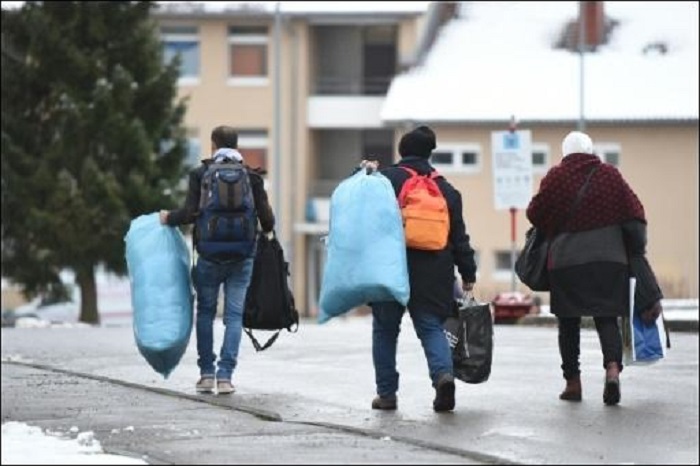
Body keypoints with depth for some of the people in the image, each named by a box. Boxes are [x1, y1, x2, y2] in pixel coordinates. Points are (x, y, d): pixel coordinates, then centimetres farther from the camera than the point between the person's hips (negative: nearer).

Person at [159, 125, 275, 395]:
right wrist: (267, 230, 22)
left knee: (205, 311, 13)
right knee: (234, 314, 2)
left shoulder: (200, 174, -2)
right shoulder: (251, 176, 2)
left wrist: (168, 218, 10)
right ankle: (225, 376, -5)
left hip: (209, 255, -1)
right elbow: (266, 217, -1)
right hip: (242, 257, 1)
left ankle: (206, 373, 11)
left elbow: (189, 213, -9)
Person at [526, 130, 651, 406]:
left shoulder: (556, 177, -2)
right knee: (606, 317, 4)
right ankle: (613, 368, -20)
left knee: (569, 322, 9)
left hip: (565, 260, -1)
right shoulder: (609, 174, 3)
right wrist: (636, 249, 11)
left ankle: (572, 382, 10)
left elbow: (535, 214, 1)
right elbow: (634, 212, 2)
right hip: (609, 258, 1)